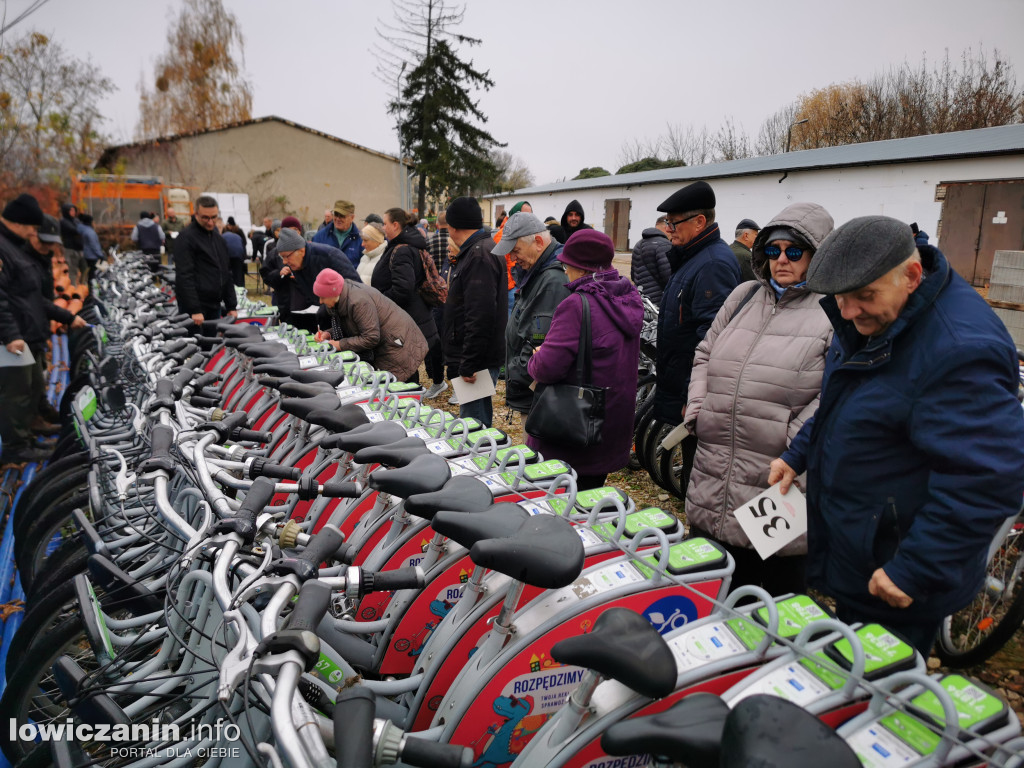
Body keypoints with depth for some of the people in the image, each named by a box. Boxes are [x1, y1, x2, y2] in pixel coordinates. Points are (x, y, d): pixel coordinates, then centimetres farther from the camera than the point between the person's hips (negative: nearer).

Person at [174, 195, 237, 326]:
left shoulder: (218, 237, 15)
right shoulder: (186, 237, -8)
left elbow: (226, 273, 20)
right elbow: (185, 276, -16)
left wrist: (231, 306, 13)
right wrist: (194, 310, -22)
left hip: (215, 306, 7)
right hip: (194, 309, -7)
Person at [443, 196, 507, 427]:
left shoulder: (480, 256, -18)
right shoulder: (478, 250, 16)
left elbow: (480, 316, -25)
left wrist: (468, 364, -23)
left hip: (478, 360, -11)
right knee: (480, 420, 19)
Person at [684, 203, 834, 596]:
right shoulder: (743, 296, 13)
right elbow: (705, 354, 18)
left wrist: (794, 443, -19)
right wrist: (697, 409, 7)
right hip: (714, 475, 6)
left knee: (783, 585, 12)